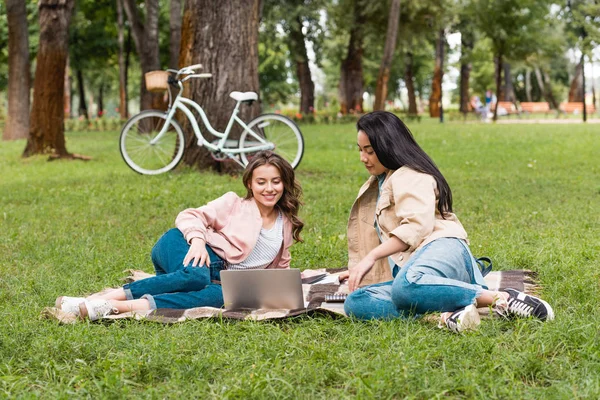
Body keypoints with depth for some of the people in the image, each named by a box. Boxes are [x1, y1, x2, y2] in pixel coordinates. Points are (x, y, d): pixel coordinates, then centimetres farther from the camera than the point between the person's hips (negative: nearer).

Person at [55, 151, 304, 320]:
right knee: (195, 276, -42)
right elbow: (190, 216, -1)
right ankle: (109, 295, -39)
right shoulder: (234, 204, 6)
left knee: (220, 296, -38)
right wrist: (198, 239, -22)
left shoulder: (286, 226, 16)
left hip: (219, 280, 2)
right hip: (198, 256, -2)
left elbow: (279, 267, 28)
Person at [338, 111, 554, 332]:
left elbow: (416, 225, -12)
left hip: (442, 250, -8)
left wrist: (371, 257, -18)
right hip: (408, 270, 9)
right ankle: (444, 317, -41)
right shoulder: (378, 184, 36)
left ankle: (503, 299, -37)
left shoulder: (409, 176, 6)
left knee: (407, 286, -46)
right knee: (355, 303, -23)